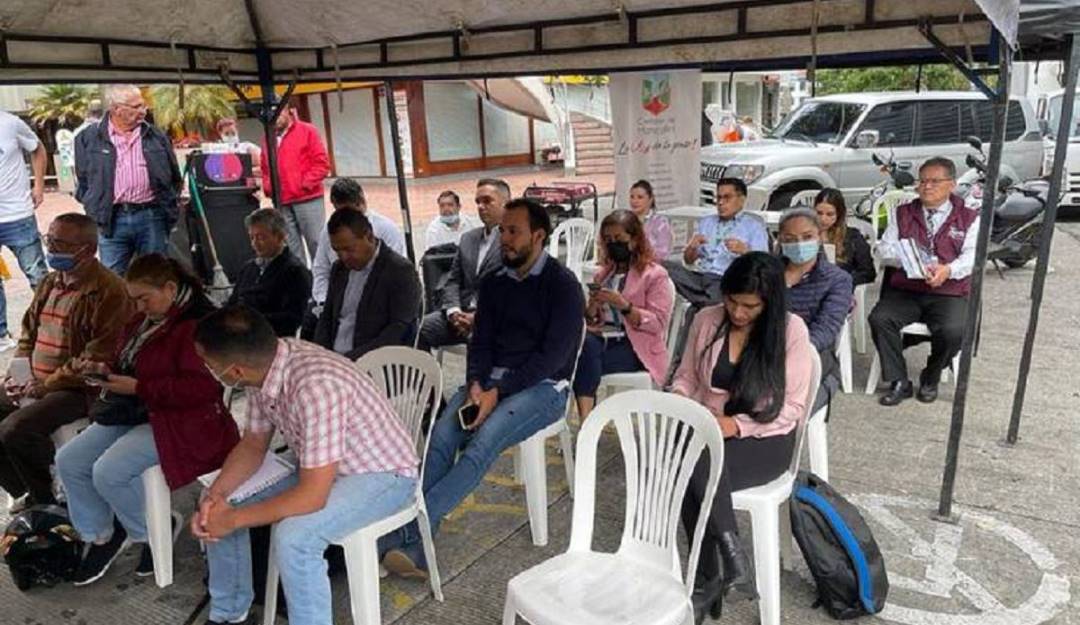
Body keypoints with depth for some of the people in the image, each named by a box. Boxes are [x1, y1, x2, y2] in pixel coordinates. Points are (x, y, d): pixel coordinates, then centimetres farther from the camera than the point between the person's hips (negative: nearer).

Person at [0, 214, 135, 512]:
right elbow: (28, 334, 23)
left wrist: (45, 386, -17)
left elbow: (97, 359, -20)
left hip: (78, 390, -9)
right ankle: (32, 494, 13)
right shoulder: (50, 283, 13)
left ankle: (50, 499, -1)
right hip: (33, 386, 9)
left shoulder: (108, 292, -16)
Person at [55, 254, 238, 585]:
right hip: (133, 413, 10)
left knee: (109, 472, -23)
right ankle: (101, 536, 19)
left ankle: (152, 534, 4)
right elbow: (131, 365, 26)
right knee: (68, 461, 1)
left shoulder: (198, 324, -21)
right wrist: (105, 369, 3)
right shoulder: (144, 320, 10)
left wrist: (137, 387, -25)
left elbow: (200, 388, -28)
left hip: (179, 421, -10)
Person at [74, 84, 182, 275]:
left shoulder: (157, 137, 8)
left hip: (151, 217, 1)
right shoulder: (89, 138, 5)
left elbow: (174, 177, 15)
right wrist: (95, 211, 4)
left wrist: (167, 208, 8)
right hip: (112, 220, -1)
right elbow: (83, 180, 11)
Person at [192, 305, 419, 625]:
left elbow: (312, 496, -33)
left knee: (293, 538, -31)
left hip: (382, 474, -8)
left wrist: (233, 518, -21)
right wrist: (215, 495, -11)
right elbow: (253, 445, 4)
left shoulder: (316, 386, -37)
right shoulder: (264, 364, -12)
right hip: (319, 467, 8)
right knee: (220, 506, 3)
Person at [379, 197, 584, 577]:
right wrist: (475, 385, -11)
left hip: (542, 386, -5)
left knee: (483, 442, -30)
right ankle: (415, 542, -27)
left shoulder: (563, 286, -5)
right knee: (441, 434, -23)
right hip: (490, 381, 5)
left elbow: (553, 354, -13)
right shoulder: (494, 283, 14)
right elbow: (481, 341, 10)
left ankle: (409, 532, -29)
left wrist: (498, 392, -19)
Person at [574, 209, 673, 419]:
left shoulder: (655, 275, 3)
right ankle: (585, 420, -35)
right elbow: (589, 319, 19)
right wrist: (593, 305, -4)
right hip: (602, 337, 5)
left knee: (585, 359, -31)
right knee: (584, 343, -31)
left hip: (636, 349, -4)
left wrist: (624, 305, -19)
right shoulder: (603, 273, 21)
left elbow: (658, 324, -7)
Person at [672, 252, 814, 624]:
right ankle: (732, 556, -16)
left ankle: (707, 582, -20)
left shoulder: (791, 330, -9)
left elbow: (793, 406, -9)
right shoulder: (707, 320, 2)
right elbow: (686, 377, 13)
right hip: (707, 430, 4)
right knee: (689, 469, -32)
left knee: (697, 466, -33)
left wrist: (738, 425, -20)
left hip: (764, 440, -4)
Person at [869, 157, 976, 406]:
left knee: (953, 331, -30)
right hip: (904, 289, 2)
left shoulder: (969, 219, 11)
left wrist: (948, 270, -26)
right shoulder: (903, 213, 17)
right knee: (879, 319, -26)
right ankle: (899, 382, -12)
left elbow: (972, 255, -4)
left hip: (949, 293, -2)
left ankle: (930, 379, 2)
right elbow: (884, 249, 7)